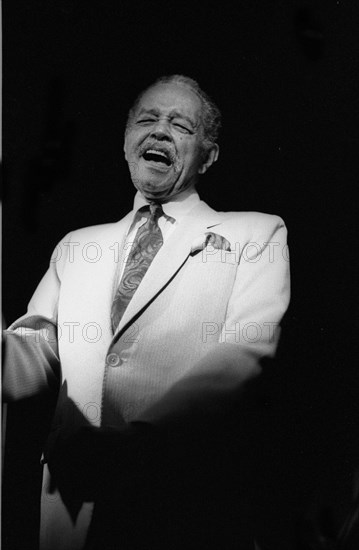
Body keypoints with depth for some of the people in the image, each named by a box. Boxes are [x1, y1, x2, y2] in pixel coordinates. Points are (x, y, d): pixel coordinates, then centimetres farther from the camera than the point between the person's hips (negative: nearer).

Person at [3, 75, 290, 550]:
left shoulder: (258, 234, 3)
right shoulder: (76, 246, 16)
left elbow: (245, 357, -11)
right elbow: (40, 345, 4)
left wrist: (134, 446, -26)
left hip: (188, 510, -3)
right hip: (73, 506, 4)